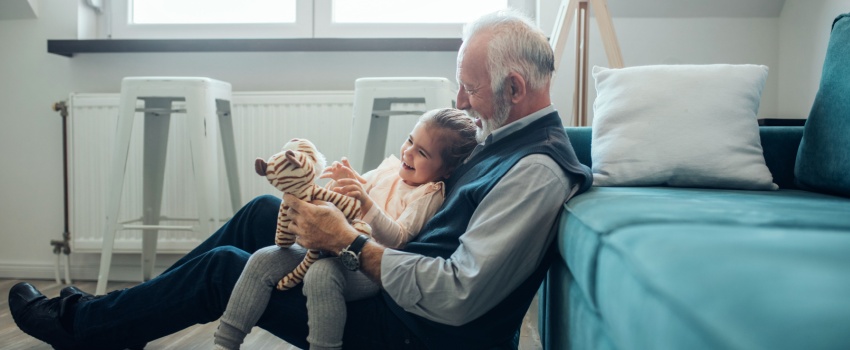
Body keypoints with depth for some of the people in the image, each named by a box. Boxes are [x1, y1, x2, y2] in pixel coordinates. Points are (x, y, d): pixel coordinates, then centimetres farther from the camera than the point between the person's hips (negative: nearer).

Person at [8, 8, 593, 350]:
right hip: (400, 285, 9)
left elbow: (458, 296, -30)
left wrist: (350, 244, -24)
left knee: (223, 269, -2)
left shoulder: (537, 171, -25)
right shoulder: (504, 137, 5)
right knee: (263, 212, 8)